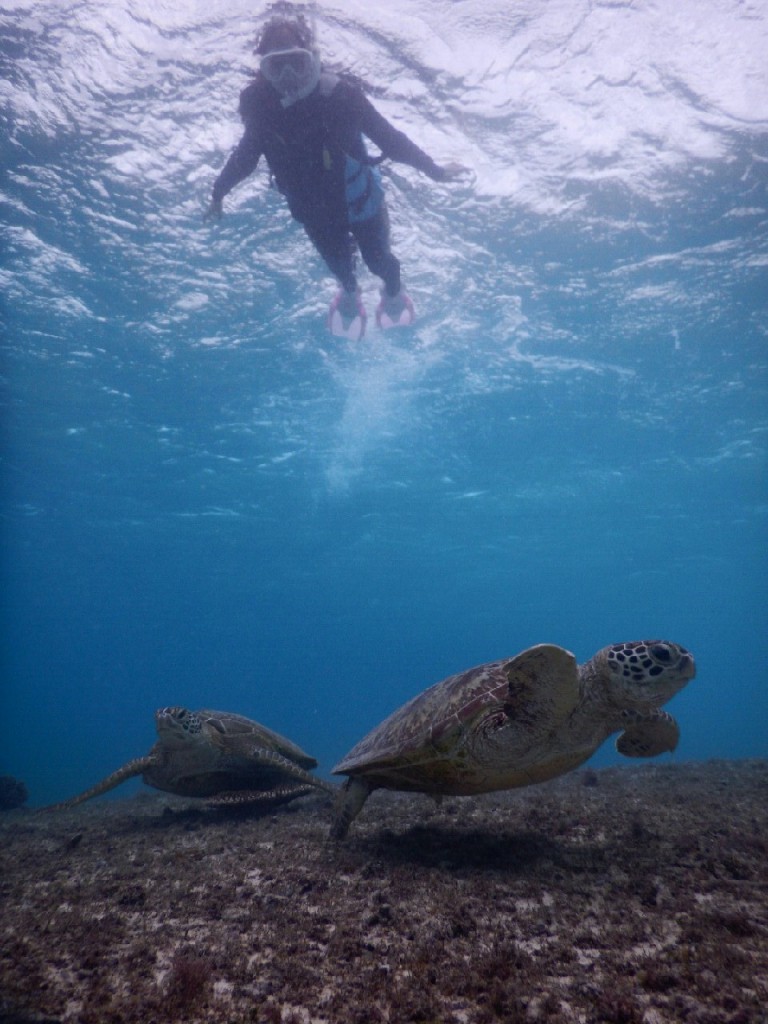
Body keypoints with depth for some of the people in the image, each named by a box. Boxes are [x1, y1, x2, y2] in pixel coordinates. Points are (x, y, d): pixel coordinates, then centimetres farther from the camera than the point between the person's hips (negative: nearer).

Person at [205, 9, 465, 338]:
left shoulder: (340, 94, -32)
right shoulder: (260, 104, -25)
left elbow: (388, 138, -21)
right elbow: (247, 153, -6)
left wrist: (434, 170, -13)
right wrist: (218, 192, 5)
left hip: (360, 200, -2)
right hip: (314, 210, 2)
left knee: (377, 258, 20)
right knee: (336, 259, 27)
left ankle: (394, 293, 58)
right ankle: (350, 292, 65)